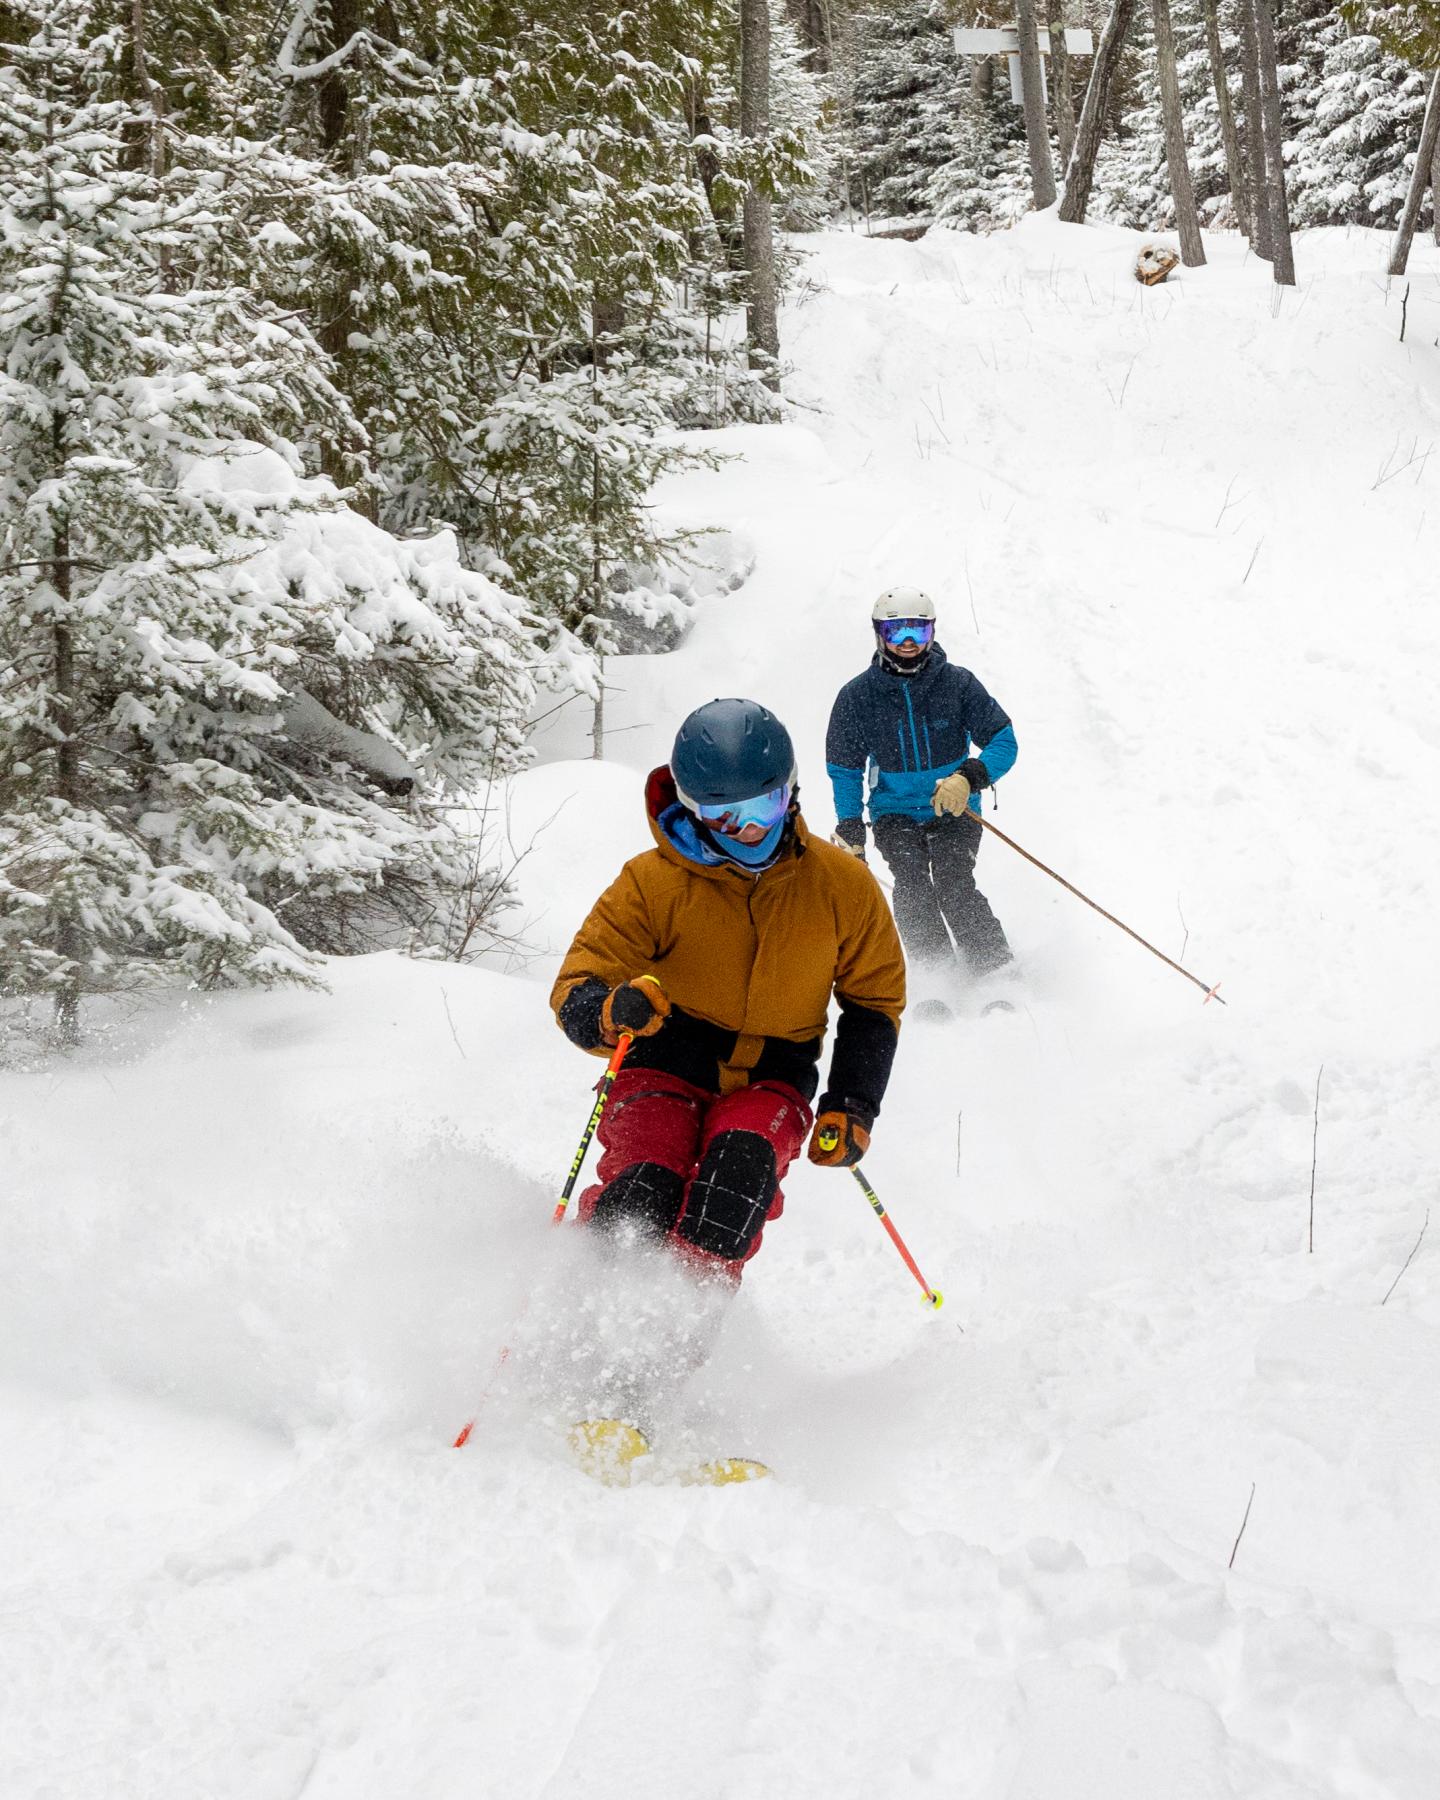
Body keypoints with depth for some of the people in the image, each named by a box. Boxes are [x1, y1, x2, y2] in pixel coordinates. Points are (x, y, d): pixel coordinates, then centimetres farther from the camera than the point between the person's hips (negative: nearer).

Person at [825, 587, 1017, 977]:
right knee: (912, 887, -24)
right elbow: (844, 769, 9)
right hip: (894, 812, 1)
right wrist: (849, 834, -1)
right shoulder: (857, 695, -1)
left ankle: (999, 974, -20)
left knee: (954, 887, -23)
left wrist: (969, 777, -27)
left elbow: (1003, 742, -6)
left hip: (953, 809, -1)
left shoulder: (957, 683, -5)